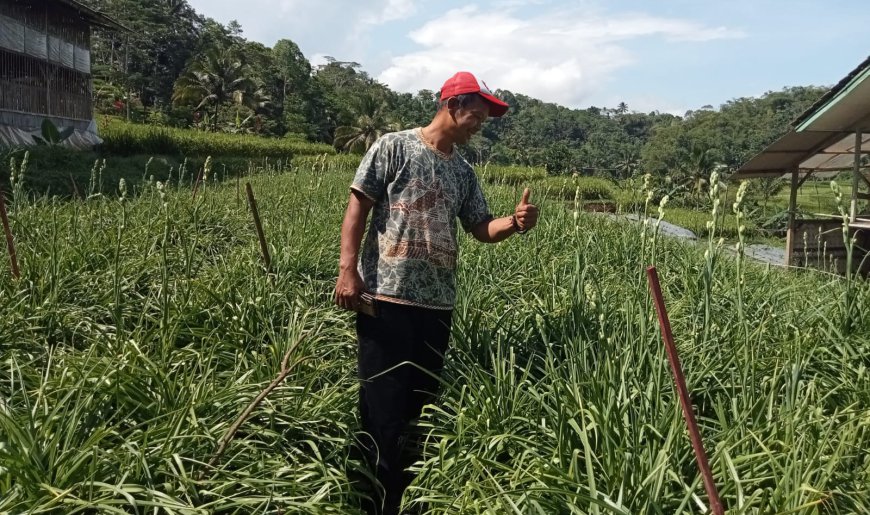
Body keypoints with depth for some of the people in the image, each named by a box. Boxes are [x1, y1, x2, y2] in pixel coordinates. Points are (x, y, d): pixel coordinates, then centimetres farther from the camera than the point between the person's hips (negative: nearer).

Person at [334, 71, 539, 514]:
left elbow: (482, 229, 15)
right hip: (386, 297, -6)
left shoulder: (463, 172, 14)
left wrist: (516, 223, -6)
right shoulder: (394, 147, -1)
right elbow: (358, 206, -4)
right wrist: (347, 268, -13)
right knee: (383, 403, -3)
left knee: (422, 402, 11)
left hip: (437, 303, 6)